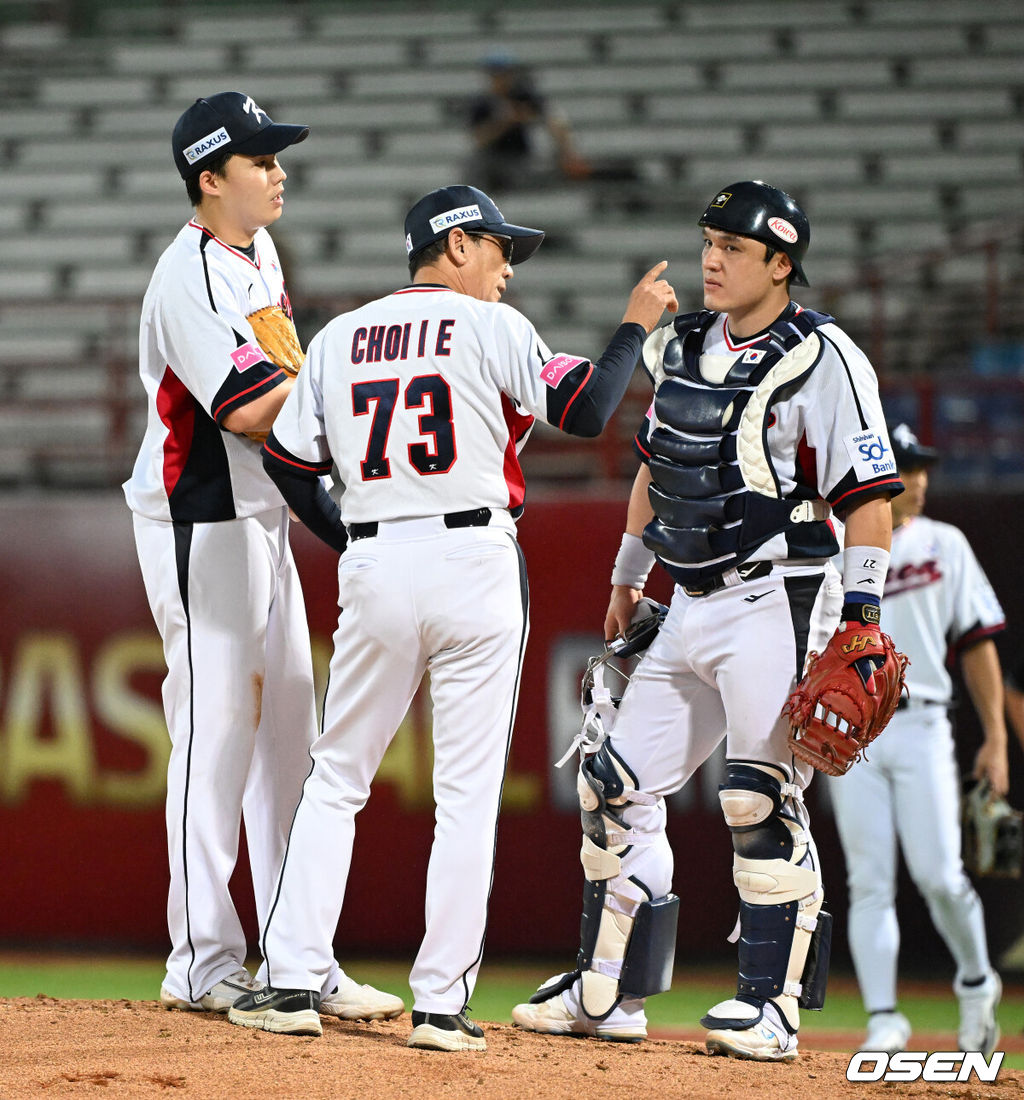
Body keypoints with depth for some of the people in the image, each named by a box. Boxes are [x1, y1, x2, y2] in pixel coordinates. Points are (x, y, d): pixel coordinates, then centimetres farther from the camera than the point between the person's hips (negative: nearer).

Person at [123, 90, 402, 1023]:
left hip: (264, 517, 9)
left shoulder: (260, 254, 12)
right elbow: (243, 411, -24)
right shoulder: (189, 278, -17)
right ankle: (205, 965, -3)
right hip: (198, 522, -9)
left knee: (286, 739, 8)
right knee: (215, 731, -8)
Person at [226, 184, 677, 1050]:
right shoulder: (489, 327, 0)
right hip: (473, 563, -3)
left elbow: (287, 462, 13)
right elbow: (586, 411, -6)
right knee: (468, 793, 1)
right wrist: (636, 328, 8)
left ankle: (293, 981, 4)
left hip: (372, 566, 4)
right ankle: (441, 1003, -2)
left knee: (336, 782, 12)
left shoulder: (340, 338, 13)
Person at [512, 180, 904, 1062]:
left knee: (764, 804, -11)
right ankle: (610, 994, 15)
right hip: (690, 610, 8)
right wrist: (628, 576, 27)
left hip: (776, 603, -8)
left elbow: (870, 496, -13)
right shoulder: (683, 348, 13)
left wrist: (861, 613, -19)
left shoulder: (821, 359, -10)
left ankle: (773, 1006, -4)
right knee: (619, 789, 7)